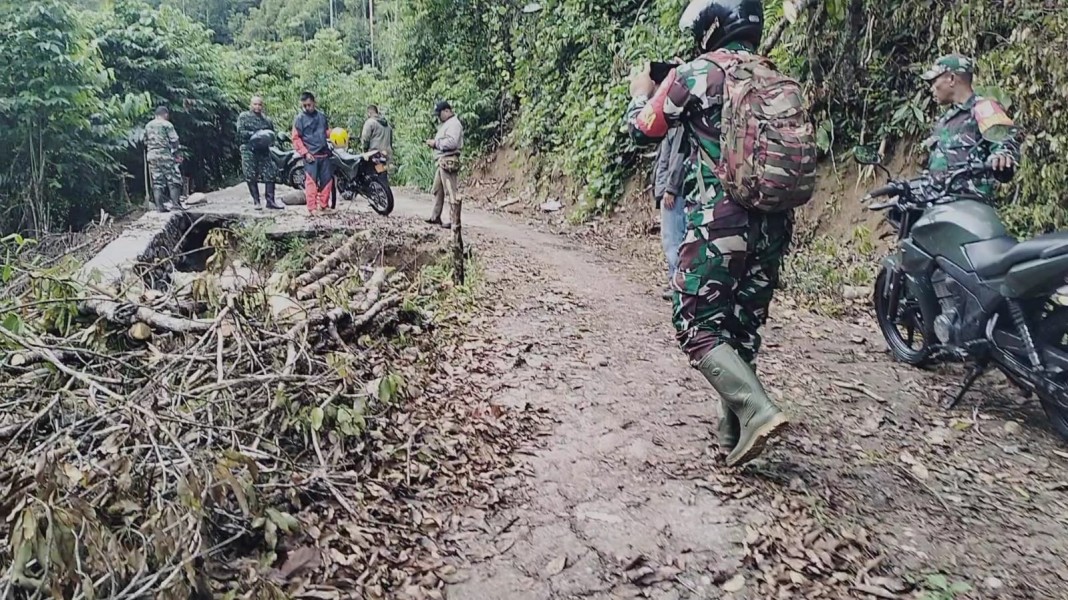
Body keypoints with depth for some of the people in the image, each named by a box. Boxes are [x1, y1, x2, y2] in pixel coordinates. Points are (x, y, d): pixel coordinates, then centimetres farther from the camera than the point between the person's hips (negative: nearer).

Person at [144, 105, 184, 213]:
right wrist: (177, 154, 1)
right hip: (166, 156, -6)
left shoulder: (148, 126, 15)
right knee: (173, 180, 0)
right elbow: (174, 140, -7)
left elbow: (146, 142, 17)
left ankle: (160, 206, 4)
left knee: (157, 182, 6)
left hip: (152, 156, 6)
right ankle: (176, 202, -6)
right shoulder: (167, 124, -4)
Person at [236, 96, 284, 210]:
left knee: (270, 175, -4)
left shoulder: (267, 119, 15)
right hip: (249, 150, -3)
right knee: (251, 177, -2)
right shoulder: (243, 117, 5)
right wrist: (254, 134, -18)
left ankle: (270, 201, 2)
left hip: (264, 150, 3)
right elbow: (240, 132, -5)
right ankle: (256, 201, 7)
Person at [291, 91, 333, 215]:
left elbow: (327, 131, 25)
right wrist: (305, 153, -11)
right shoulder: (299, 119, -1)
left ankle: (323, 205, 17)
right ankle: (312, 208, -11)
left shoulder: (322, 116, 13)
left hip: (324, 153, 5)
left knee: (327, 180, 6)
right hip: (311, 156, -5)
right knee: (311, 181, -10)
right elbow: (296, 138, -3)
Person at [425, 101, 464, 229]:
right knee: (437, 190, 15)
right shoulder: (446, 123, 21)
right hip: (442, 161, 11)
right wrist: (434, 143, 4)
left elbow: (451, 142, -25)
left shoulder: (453, 123, -12)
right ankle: (435, 217, 24)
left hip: (448, 161, -11)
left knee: (451, 192, -9)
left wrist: (436, 143, -14)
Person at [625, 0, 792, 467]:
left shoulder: (697, 73, -4)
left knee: (697, 326, 1)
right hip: (773, 222, 7)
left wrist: (641, 91, 27)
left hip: (719, 221, -6)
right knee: (742, 328, 14)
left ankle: (758, 411, -15)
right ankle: (733, 432, 21)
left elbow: (641, 129, 7)